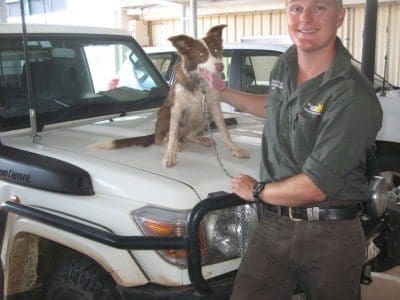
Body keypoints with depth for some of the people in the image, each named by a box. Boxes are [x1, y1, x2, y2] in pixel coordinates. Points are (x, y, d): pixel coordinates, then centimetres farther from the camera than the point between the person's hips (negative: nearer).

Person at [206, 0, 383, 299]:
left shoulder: (354, 97, -21)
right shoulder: (284, 65, 5)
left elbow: (316, 186, -22)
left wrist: (256, 191, -7)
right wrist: (221, 91, 27)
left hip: (330, 239, -5)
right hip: (272, 227, 5)